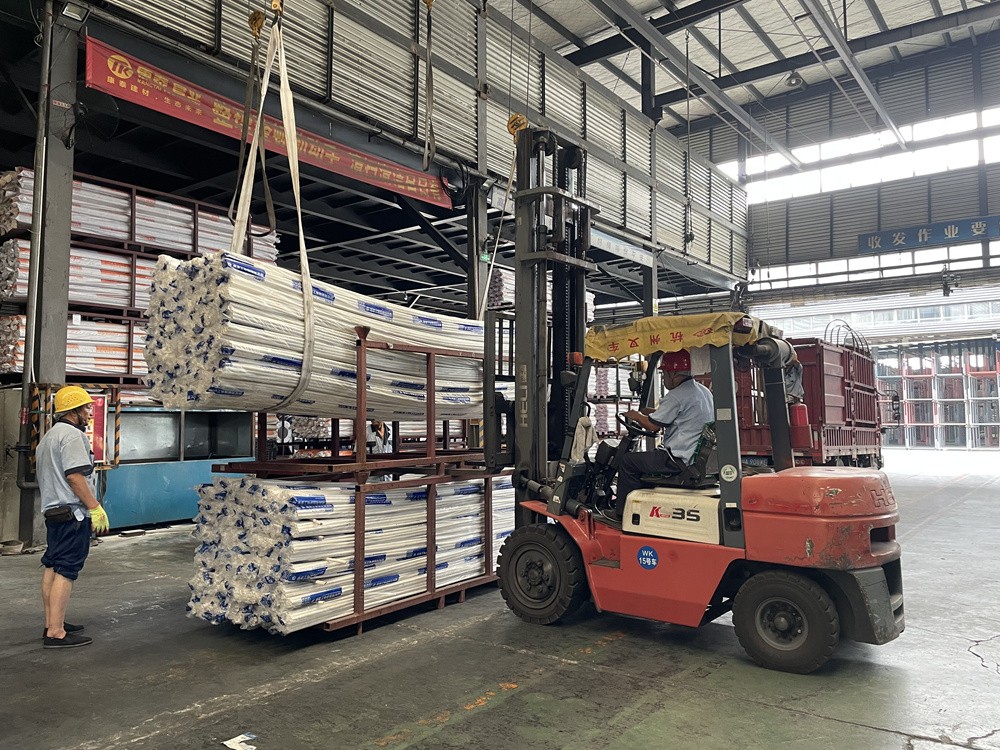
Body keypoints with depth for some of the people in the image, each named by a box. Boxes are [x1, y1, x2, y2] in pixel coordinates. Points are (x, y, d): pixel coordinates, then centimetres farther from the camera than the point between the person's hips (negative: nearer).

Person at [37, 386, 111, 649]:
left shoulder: (48, 436, 20)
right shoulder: (72, 435, -13)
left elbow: (41, 473, 25)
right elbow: (75, 476, -21)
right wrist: (96, 508, -20)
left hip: (52, 510, 11)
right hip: (72, 512, -11)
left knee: (52, 567, 14)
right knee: (65, 570, -10)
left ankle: (51, 623, 22)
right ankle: (56, 633, -10)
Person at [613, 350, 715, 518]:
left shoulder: (677, 396, -17)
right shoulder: (704, 391, 14)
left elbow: (653, 425, -12)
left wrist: (635, 416, 7)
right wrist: (655, 412, 23)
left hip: (679, 460, -10)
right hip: (699, 458, 10)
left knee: (628, 462, -2)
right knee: (643, 459, 27)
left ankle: (622, 513, 5)